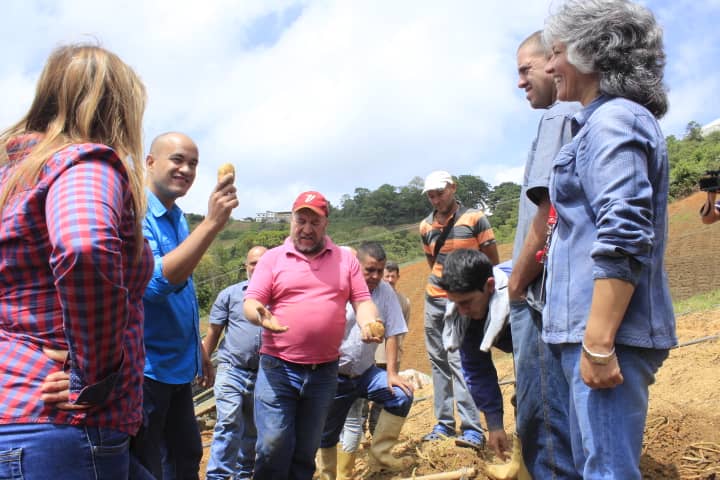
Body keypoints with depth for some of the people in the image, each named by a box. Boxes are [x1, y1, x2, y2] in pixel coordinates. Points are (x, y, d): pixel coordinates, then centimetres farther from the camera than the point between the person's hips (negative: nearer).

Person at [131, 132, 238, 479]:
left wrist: (198, 350, 21)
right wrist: (212, 223, -34)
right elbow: (155, 283, -31)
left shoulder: (177, 218, 10)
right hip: (144, 368, -9)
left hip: (178, 366, 9)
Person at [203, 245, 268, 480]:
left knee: (252, 430, 14)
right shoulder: (230, 294, 4)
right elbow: (213, 333, 7)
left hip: (264, 374, 2)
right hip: (232, 370, -2)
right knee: (228, 423, -14)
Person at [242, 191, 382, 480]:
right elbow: (250, 303, -2)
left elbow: (362, 301, 7)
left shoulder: (346, 259, 8)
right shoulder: (272, 258, 2)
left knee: (306, 452, 13)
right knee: (273, 447, -7)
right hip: (278, 369, -2)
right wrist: (261, 315, -25)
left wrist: (368, 323, -15)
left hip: (324, 372, 2)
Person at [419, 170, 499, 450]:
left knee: (458, 359, -15)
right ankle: (444, 424, 15)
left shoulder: (474, 218, -5)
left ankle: (472, 429, -11)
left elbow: (492, 260, 0)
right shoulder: (426, 226, 7)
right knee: (438, 361, 7)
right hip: (434, 299, 6)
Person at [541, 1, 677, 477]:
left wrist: (598, 344, -24)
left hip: (605, 331, -11)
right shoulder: (610, 121, 21)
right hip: (591, 330, 11)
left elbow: (624, 238, -22)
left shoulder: (613, 121, -10)